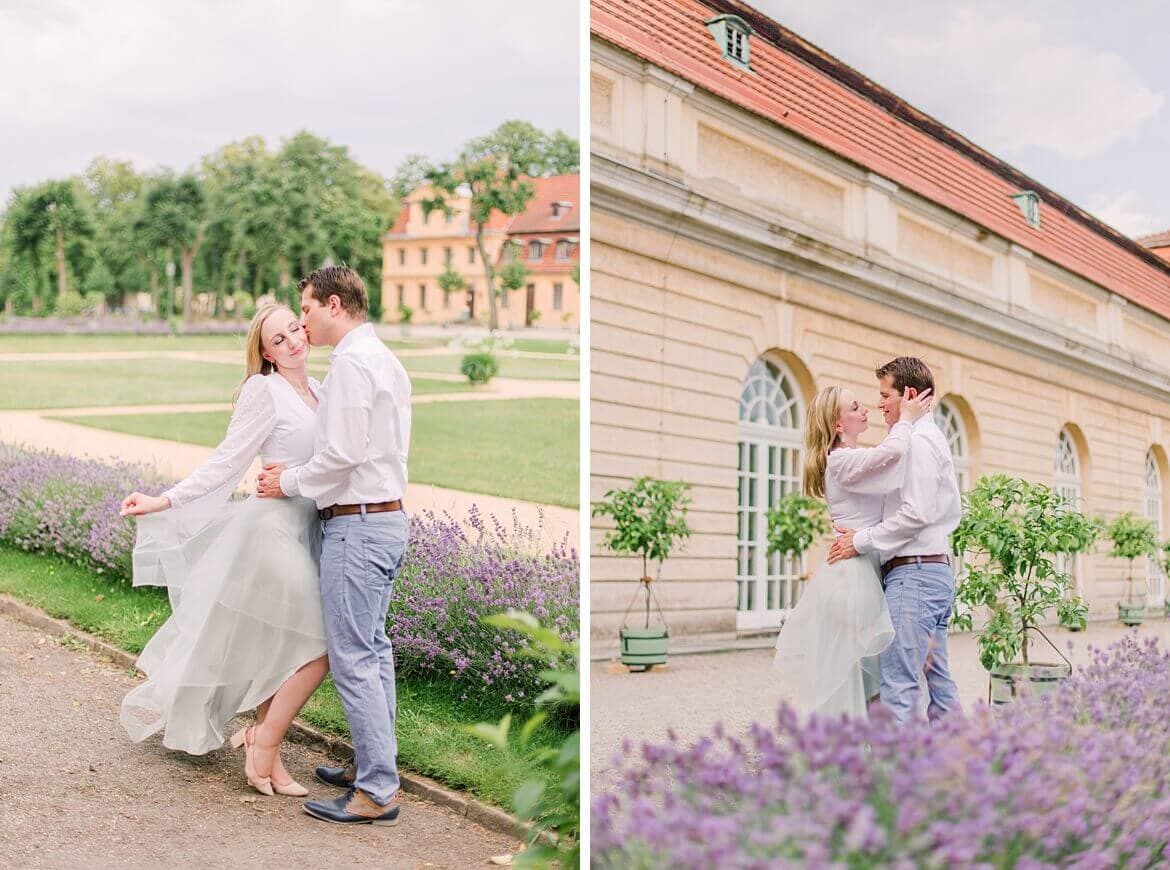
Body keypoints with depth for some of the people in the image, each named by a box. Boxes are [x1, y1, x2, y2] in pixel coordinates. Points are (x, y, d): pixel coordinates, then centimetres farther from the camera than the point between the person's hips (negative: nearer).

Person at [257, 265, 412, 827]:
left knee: (353, 658, -6)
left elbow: (342, 453, -21)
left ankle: (377, 792, -2)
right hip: (389, 516, 11)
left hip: (356, 524, -11)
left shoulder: (350, 361, -15)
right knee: (373, 649, 16)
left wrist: (289, 481, -6)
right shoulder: (385, 359, 16)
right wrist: (300, 474, 13)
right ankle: (375, 764, 26)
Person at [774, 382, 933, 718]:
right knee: (842, 677, -5)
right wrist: (907, 419, -10)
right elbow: (891, 452, -28)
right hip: (852, 574, -10)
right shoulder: (842, 460, -13)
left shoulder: (854, 459, 19)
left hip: (861, 573, 10)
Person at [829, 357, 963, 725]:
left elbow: (917, 513, -19)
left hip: (914, 572, -11)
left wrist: (861, 540, -11)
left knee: (898, 685, -14)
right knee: (938, 681, 12)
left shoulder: (919, 440, -10)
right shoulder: (932, 437, 22)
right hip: (937, 570, 11)